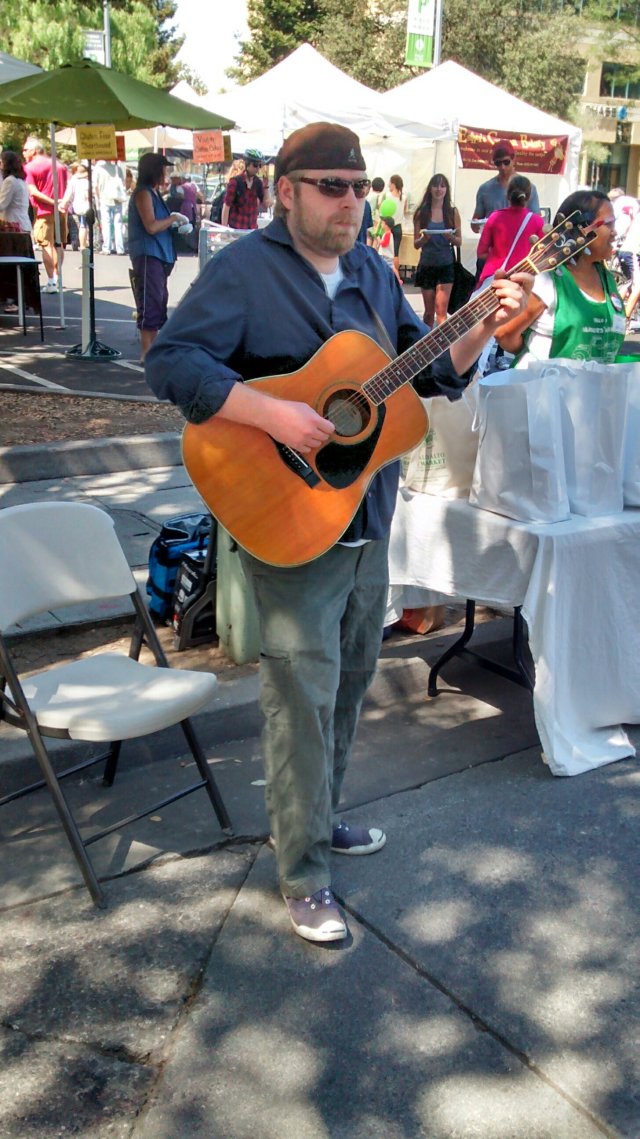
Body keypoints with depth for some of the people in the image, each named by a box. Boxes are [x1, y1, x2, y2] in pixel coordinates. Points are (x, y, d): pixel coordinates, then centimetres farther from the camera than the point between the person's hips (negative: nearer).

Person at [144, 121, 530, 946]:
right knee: (304, 696, -3)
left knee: (348, 684, 19)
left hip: (368, 520, 8)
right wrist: (275, 415, -30)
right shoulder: (244, 269, -11)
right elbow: (171, 362, -21)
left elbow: (429, 370, 16)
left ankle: (319, 819, 40)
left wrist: (486, 328, -2)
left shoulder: (371, 272, 12)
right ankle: (304, 878, 13)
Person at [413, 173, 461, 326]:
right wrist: (425, 237, -19)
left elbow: (459, 241, 5)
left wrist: (450, 236, -17)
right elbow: (416, 244, 2)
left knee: (441, 311, -9)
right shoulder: (422, 213, 2)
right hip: (426, 265, 1)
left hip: (446, 265, -1)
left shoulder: (452, 212, 2)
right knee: (429, 312, 10)